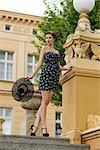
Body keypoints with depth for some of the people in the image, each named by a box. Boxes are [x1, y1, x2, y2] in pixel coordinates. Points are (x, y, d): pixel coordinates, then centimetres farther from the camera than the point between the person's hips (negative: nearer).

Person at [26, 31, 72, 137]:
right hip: (46, 74, -5)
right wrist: (32, 75, -5)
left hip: (55, 76, 5)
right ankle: (44, 128, -9)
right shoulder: (44, 48, 9)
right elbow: (40, 62, 3)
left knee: (46, 102, 1)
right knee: (44, 101, -9)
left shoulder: (57, 52, 23)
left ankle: (35, 127, 2)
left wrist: (65, 68, 4)